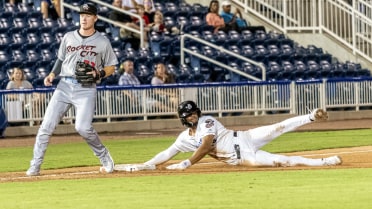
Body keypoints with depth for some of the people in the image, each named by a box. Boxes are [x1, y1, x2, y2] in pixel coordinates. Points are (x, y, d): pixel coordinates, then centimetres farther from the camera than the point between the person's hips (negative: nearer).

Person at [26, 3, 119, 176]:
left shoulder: (103, 42, 2)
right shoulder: (68, 37, 10)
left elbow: (111, 66, 8)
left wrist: (99, 74, -11)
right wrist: (52, 74, 5)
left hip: (86, 89, -3)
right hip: (64, 85, 3)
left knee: (83, 127, -19)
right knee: (47, 125, -5)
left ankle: (104, 157, 5)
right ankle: (35, 166, 3)